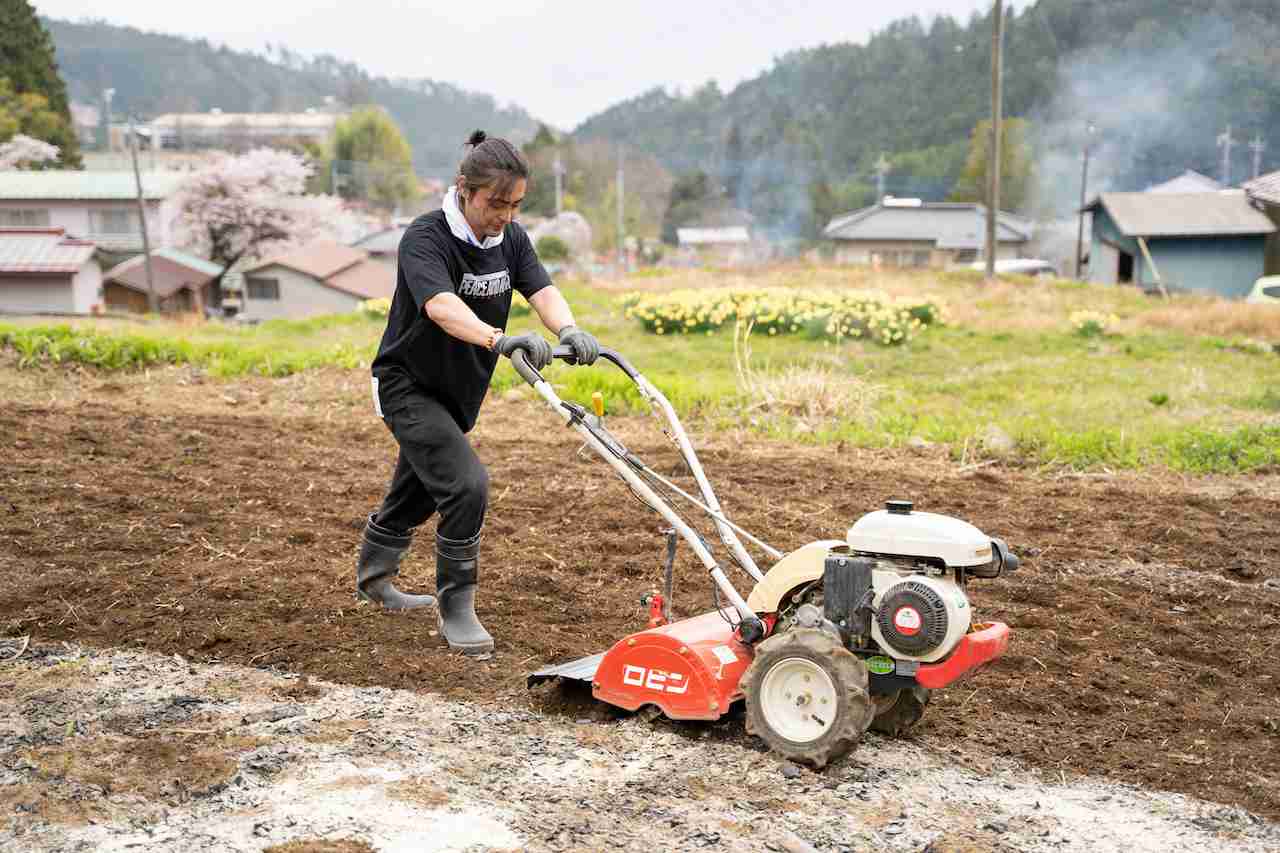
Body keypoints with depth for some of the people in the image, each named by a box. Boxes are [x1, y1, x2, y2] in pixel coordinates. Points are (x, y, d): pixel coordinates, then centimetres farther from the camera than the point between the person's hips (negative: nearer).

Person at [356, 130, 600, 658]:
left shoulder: (510, 239, -5)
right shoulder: (425, 239, -26)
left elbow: (542, 291, -20)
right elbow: (441, 305, -44)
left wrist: (568, 330, -43)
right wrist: (498, 339, -62)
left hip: (458, 391, 8)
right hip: (409, 385, -7)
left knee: (417, 491, 23)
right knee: (466, 483, -22)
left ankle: (373, 579, 47)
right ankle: (456, 609, -6)